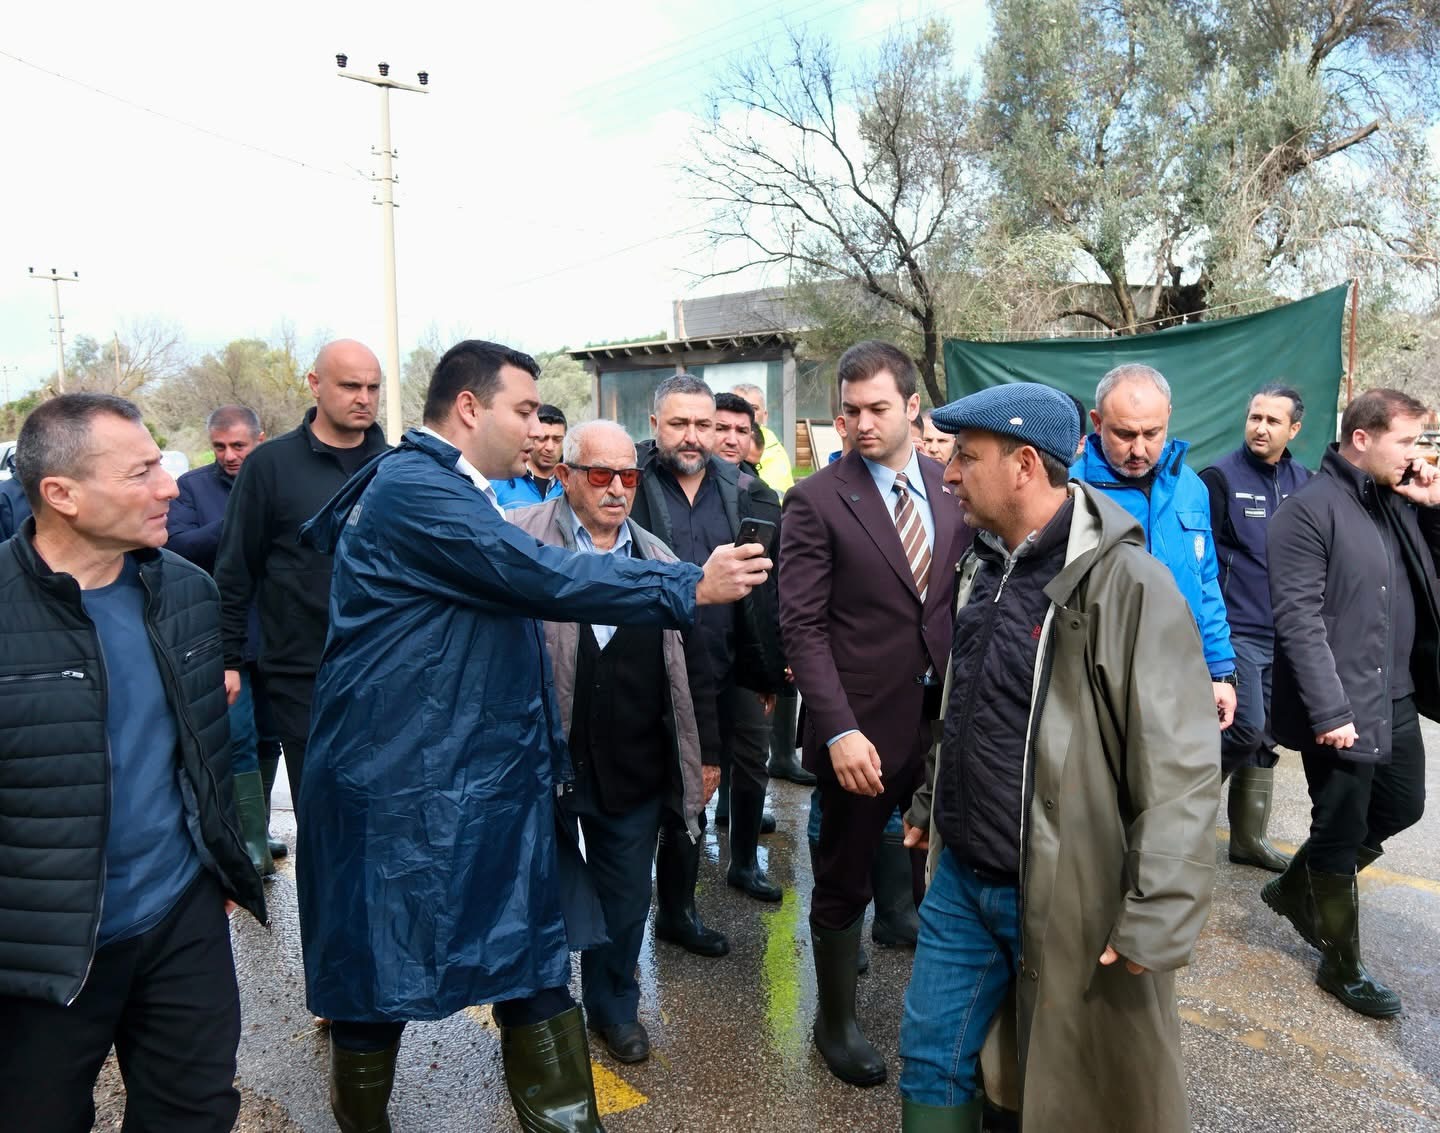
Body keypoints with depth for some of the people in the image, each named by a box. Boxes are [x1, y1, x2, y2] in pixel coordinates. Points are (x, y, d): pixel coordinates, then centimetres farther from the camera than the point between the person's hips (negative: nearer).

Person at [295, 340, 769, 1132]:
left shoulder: (455, 496, 15)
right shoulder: (412, 488, -17)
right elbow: (544, 578, -24)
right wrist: (690, 587, -18)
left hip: (492, 781, 9)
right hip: (402, 790, -9)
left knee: (536, 976, 11)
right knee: (379, 981, 10)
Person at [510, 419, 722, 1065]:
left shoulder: (658, 561, 6)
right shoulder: (518, 542, -7)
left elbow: (690, 664, 10)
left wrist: (706, 751, 10)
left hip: (633, 768, 3)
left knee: (626, 895, 15)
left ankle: (614, 1006, 39)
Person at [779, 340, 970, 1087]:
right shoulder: (815, 501, -8)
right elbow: (802, 627, -12)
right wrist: (840, 730, -20)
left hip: (945, 718, 4)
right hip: (860, 727, -3)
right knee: (844, 882, 12)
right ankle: (836, 1021, 34)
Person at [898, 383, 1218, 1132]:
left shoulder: (1128, 586, -20)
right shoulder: (983, 567, 5)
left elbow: (1180, 769, -21)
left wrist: (1154, 921, -21)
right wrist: (929, 803, 23)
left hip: (1065, 896, -7)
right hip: (961, 877, 7)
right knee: (930, 1061, 17)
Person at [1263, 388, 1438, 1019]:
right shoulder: (1309, 510, -15)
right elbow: (1298, 618, -21)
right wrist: (1329, 710, -25)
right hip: (1341, 709, -8)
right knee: (1341, 834, 6)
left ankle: (1296, 887, 40)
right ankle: (1342, 967, 25)